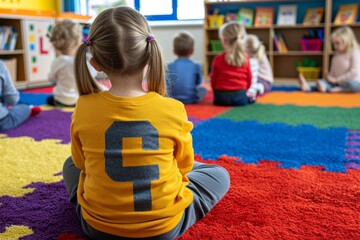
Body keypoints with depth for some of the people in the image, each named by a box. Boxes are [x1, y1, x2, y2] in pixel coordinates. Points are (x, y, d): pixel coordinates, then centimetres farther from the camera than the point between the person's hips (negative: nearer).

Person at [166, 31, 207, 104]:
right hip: (192, 99, 0)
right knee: (203, 89, 26)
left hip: (173, 98, 1)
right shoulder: (196, 66, -8)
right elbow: (198, 83, 7)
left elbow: (168, 82, 5)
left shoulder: (170, 66, -5)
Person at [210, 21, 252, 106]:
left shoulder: (218, 59, -4)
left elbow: (213, 80, 4)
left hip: (220, 98, -1)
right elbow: (249, 80, 8)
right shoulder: (245, 59, -1)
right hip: (240, 97, 1)